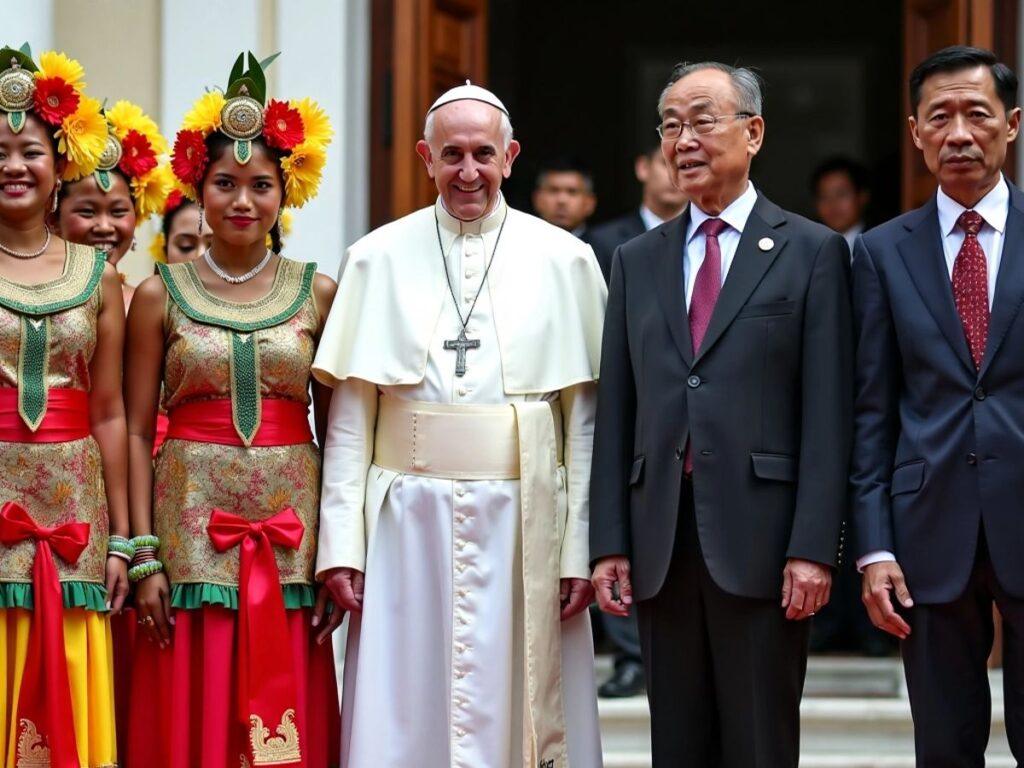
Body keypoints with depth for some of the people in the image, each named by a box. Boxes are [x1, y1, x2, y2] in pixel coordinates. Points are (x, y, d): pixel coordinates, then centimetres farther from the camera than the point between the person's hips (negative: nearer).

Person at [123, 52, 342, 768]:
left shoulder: (318, 293, 6)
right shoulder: (160, 294, 4)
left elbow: (335, 429, 6)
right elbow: (136, 430, 3)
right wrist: (144, 556, -4)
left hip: (290, 530, 1)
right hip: (192, 526, -1)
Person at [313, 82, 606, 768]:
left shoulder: (564, 261, 5)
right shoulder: (379, 259, 6)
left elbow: (586, 419, 2)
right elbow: (350, 417, 3)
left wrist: (580, 549, -5)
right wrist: (341, 545, -5)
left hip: (524, 525, 0)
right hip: (409, 525, 0)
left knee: (520, 713, 3)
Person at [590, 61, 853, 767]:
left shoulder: (813, 252, 2)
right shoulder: (638, 261, 15)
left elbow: (827, 413, -4)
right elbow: (617, 411, 12)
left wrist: (813, 548, -12)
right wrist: (610, 544, 3)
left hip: (761, 542, -4)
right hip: (660, 543, 4)